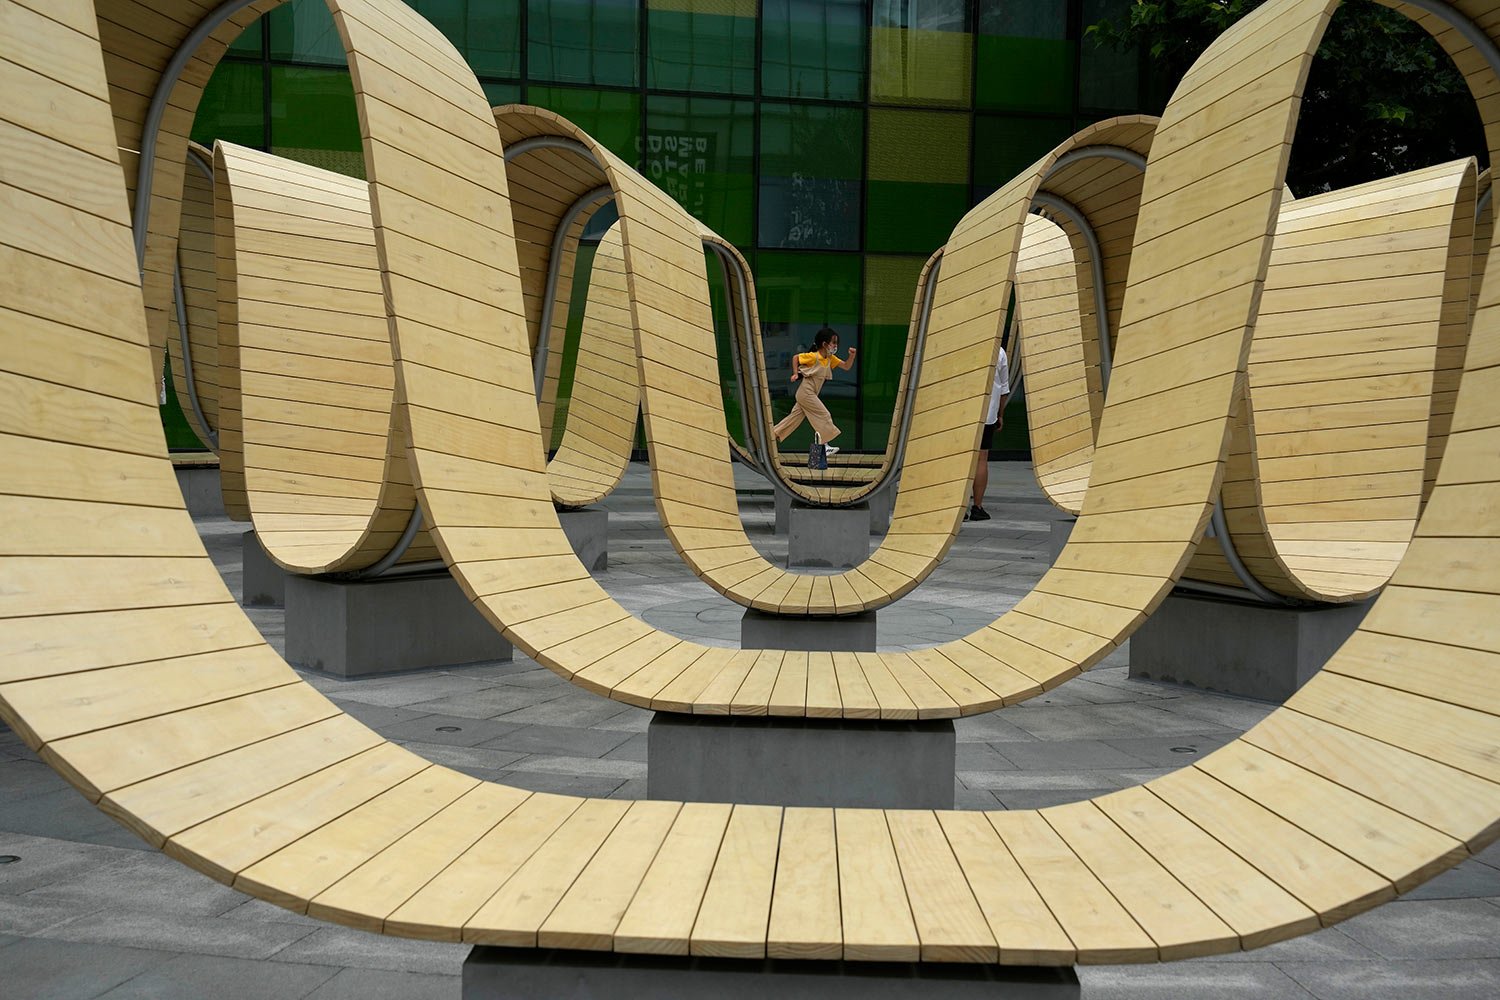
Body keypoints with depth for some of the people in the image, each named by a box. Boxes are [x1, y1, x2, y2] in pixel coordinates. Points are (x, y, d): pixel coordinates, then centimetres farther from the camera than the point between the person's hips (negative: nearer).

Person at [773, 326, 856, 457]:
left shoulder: (830, 359, 7)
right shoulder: (814, 356, -15)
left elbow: (847, 367, 5)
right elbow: (795, 357, -8)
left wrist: (852, 355, -11)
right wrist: (795, 374, -14)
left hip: (810, 394, 8)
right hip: (806, 392, -8)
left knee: (795, 417, 11)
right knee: (824, 415, -7)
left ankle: (773, 434, 17)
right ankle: (824, 445, -3)